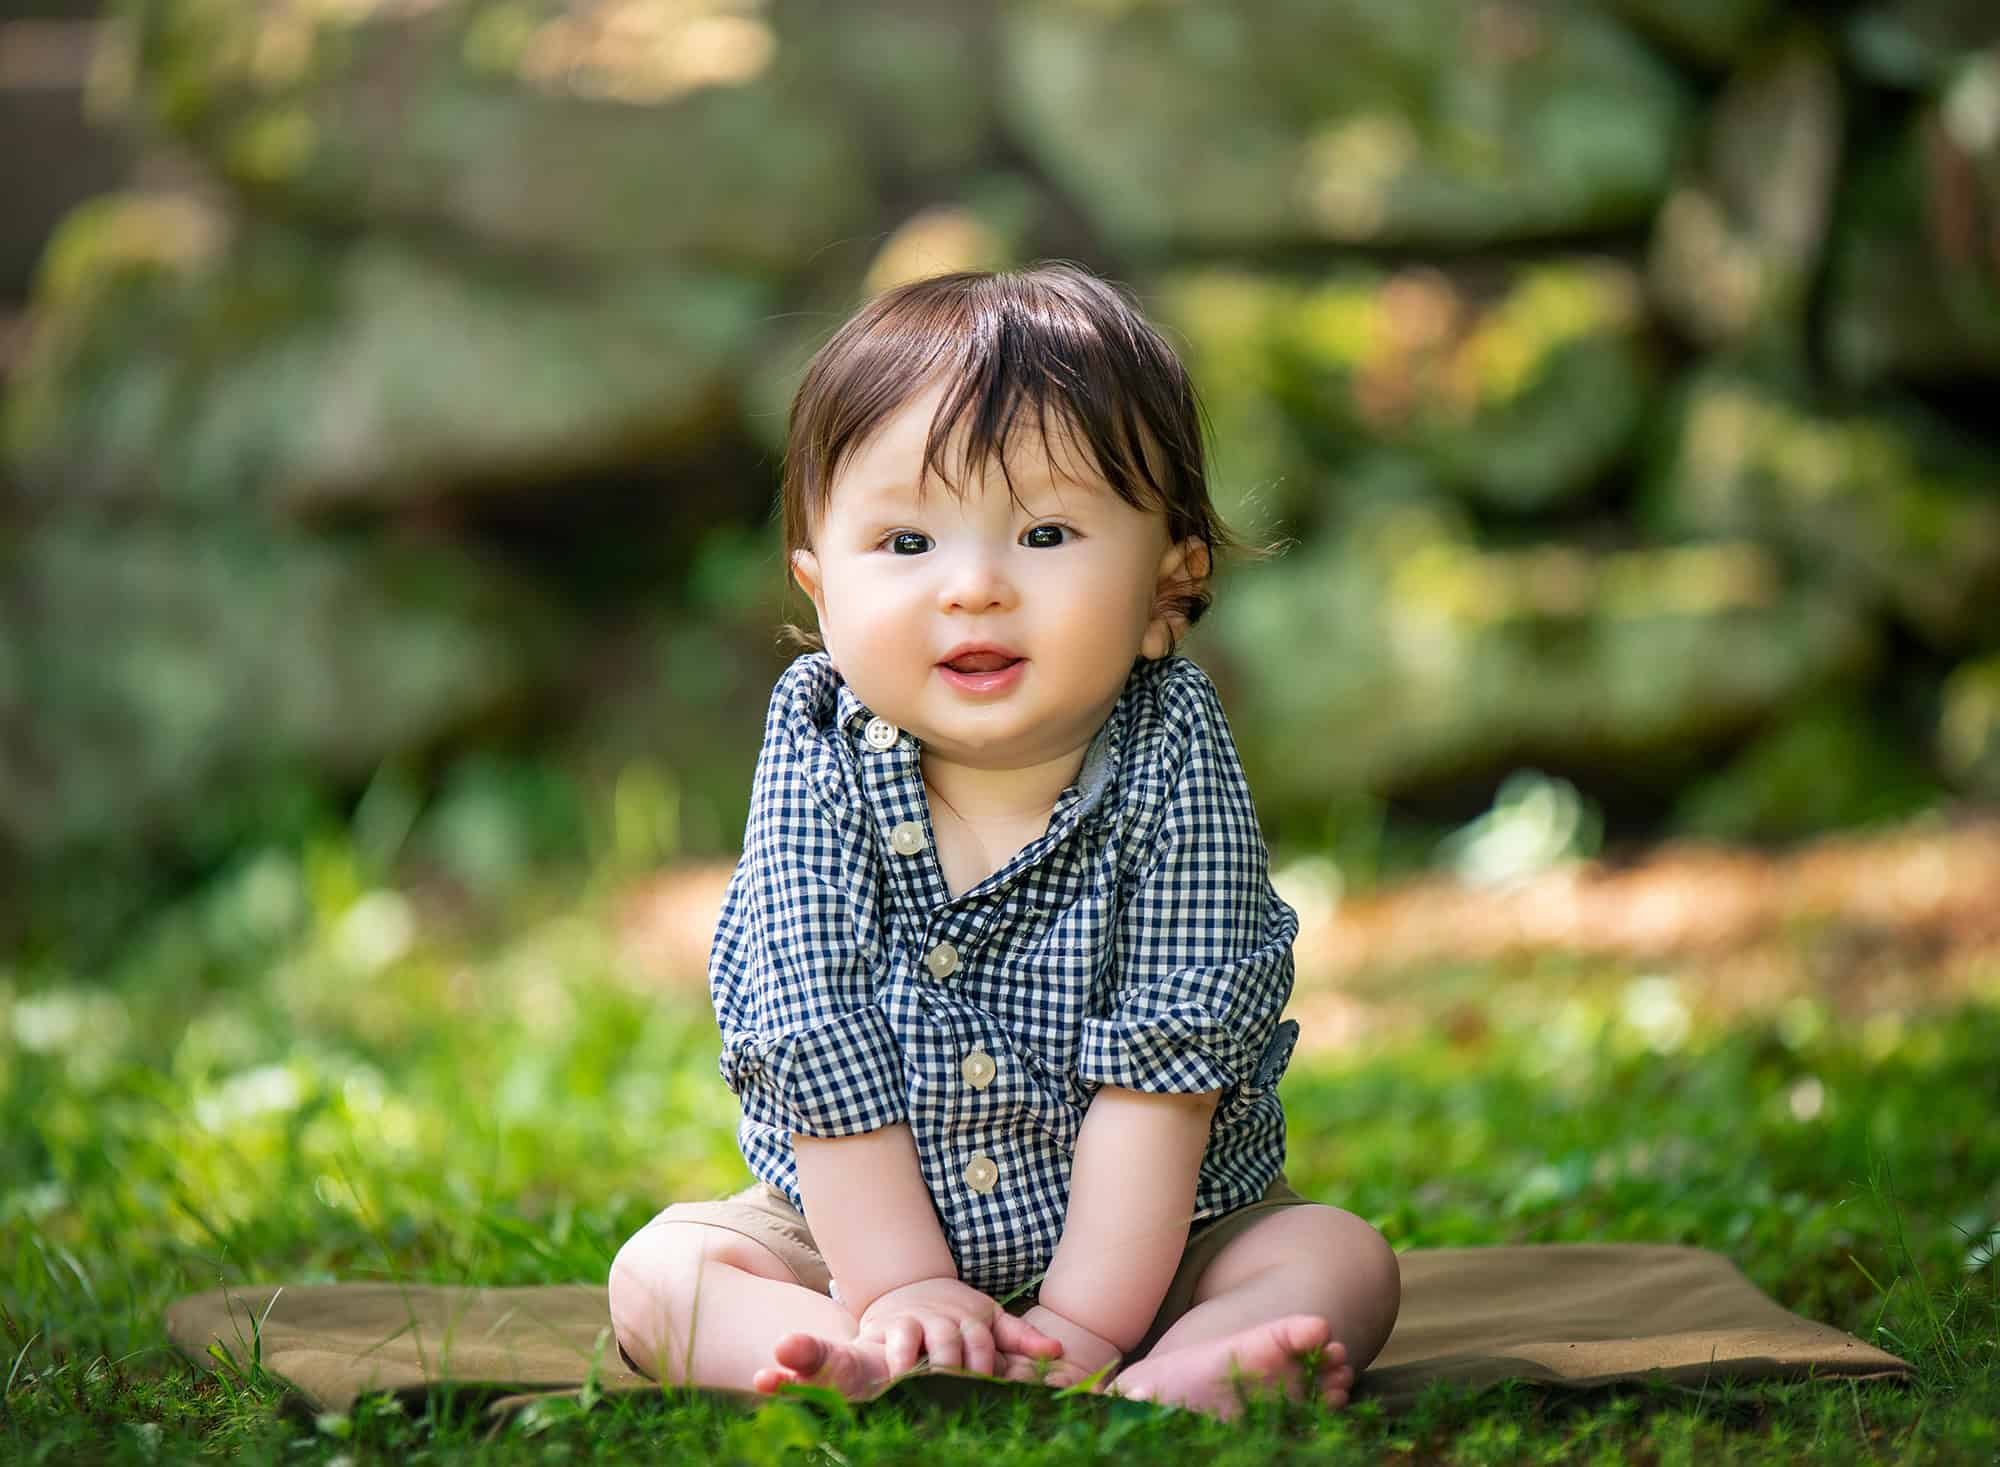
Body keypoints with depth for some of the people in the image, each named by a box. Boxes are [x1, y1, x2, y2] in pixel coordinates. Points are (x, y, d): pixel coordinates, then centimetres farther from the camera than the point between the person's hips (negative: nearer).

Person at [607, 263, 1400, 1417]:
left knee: (1344, 1259, -21)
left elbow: (1160, 1062, -21)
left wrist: (1087, 1318, -26)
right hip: (863, 1229, 1)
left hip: (1147, 1236, -1)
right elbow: (822, 1050, -16)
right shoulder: (818, 768, -15)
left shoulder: (1173, 762, -18)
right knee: (660, 1270, -16)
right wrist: (899, 1289, -22)